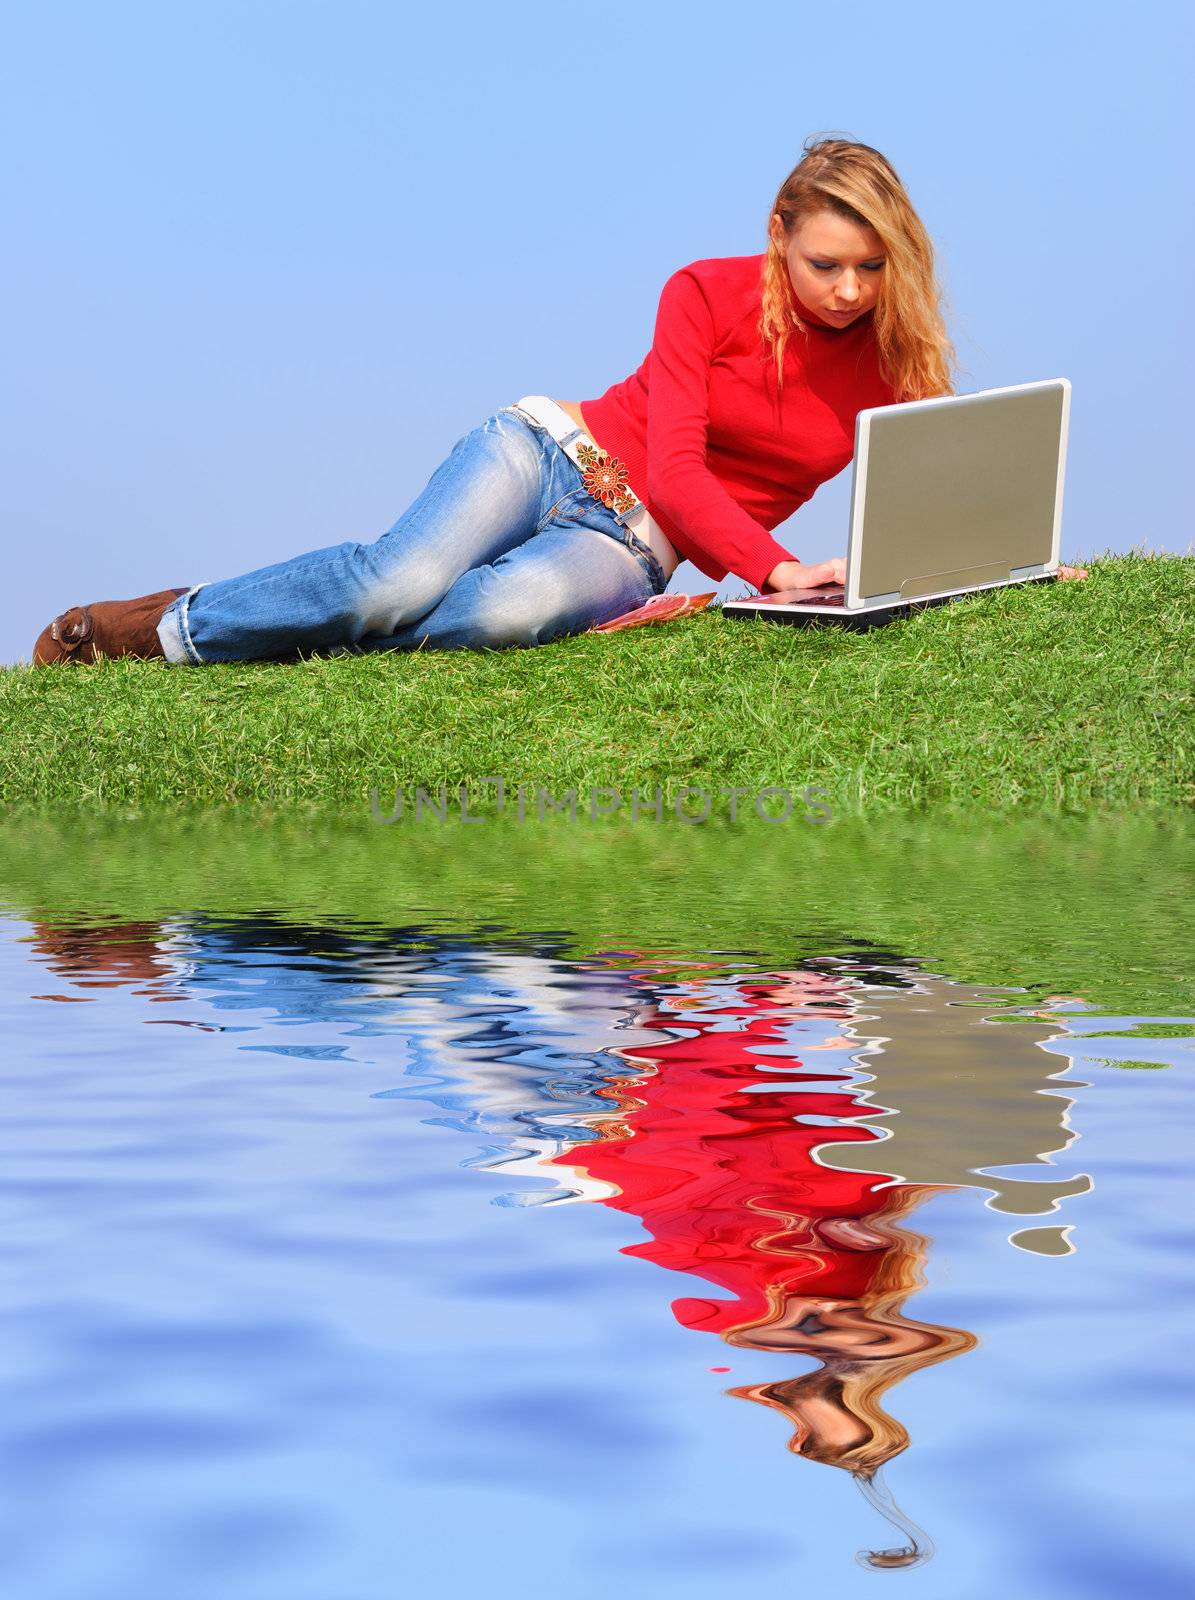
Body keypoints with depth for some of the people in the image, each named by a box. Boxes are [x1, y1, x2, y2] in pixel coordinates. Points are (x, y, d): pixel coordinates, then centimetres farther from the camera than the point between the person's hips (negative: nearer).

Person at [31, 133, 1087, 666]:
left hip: (632, 550, 1)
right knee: (401, 580, -32)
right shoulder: (707, 295, -8)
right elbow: (676, 468, -17)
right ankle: (167, 621, -10)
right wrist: (777, 568, -33)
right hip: (554, 453, -1)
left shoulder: (895, 367, 0)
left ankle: (229, 640, -19)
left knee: (506, 613, -36)